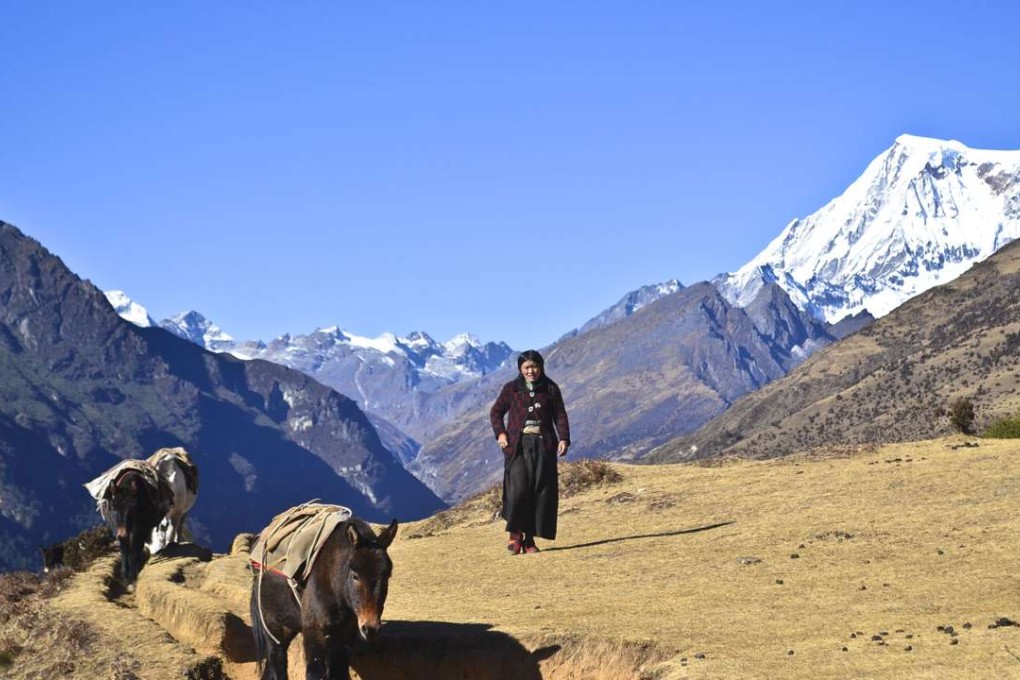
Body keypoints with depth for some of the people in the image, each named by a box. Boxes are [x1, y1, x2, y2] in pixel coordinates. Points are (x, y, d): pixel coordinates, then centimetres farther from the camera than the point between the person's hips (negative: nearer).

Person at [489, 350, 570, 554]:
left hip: (543, 445, 2)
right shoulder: (511, 389, 7)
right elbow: (496, 412, 14)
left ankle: (530, 539, 5)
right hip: (518, 444, -2)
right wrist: (500, 433, -2)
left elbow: (560, 415, 8)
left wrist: (563, 439, -6)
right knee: (519, 488, -16)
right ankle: (515, 533, 0)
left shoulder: (550, 389, 9)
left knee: (541, 491, -2)